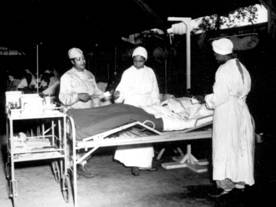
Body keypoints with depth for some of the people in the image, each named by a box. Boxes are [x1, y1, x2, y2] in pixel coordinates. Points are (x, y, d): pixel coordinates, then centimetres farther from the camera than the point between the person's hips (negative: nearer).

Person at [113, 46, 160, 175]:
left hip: (147, 108, 3)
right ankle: (134, 164, -3)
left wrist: (156, 106, 11)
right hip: (132, 108, -3)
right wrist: (118, 94, -25)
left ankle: (145, 163, 14)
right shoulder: (128, 73, 2)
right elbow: (122, 89, -4)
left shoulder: (150, 72, 11)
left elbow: (154, 92, 15)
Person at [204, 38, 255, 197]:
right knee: (240, 147, 14)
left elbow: (219, 97, -19)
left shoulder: (223, 70, -16)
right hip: (242, 111, 9)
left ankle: (225, 184, 3)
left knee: (225, 148, -1)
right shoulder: (242, 68, 10)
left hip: (227, 113, -8)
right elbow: (245, 90, 14)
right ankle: (240, 181, 25)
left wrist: (206, 99, -1)